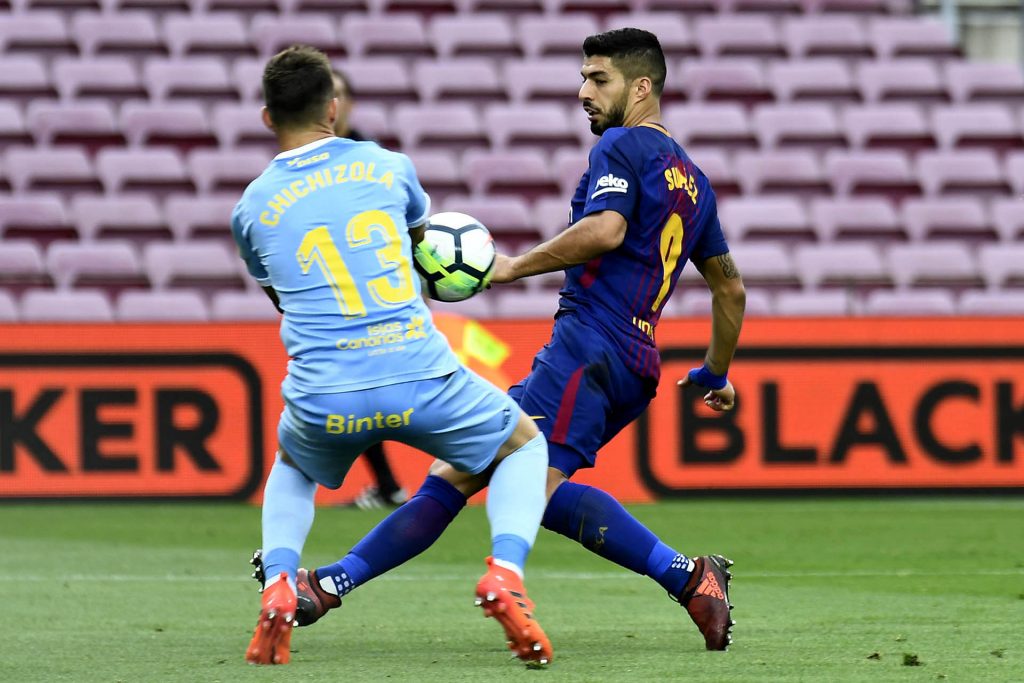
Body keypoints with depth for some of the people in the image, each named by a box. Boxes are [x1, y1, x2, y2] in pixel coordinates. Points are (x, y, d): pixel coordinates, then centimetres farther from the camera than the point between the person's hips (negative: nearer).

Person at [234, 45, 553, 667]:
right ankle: (505, 573, -3)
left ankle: (279, 586, 9)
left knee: (292, 468, 37)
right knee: (523, 446, 24)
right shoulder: (388, 166, 9)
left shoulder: (252, 208, 9)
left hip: (324, 401, 1)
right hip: (422, 380, -1)